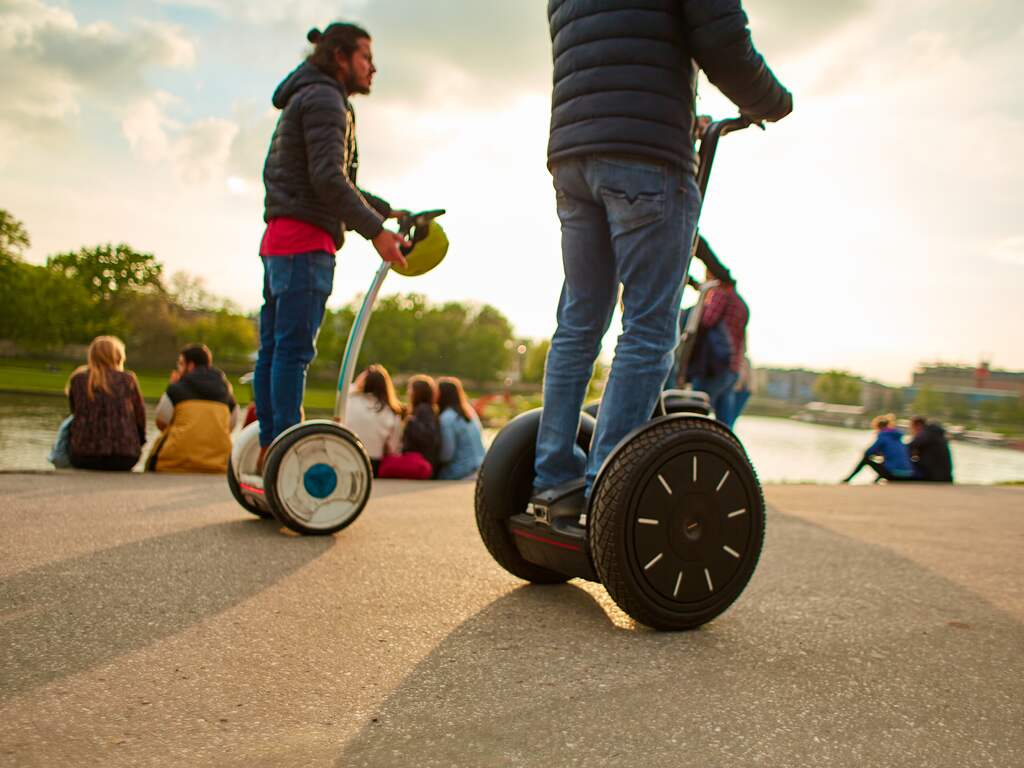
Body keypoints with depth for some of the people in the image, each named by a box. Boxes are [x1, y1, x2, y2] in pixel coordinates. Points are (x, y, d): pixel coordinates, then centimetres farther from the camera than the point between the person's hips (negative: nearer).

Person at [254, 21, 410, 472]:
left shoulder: (308, 100, 28)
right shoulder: (324, 99, -4)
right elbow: (328, 178, -17)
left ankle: (267, 448, 9)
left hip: (280, 237, 10)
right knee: (294, 347, -13)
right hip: (305, 237, -10)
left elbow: (334, 184, 31)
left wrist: (386, 211, 27)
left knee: (273, 347, 6)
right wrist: (376, 231, -16)